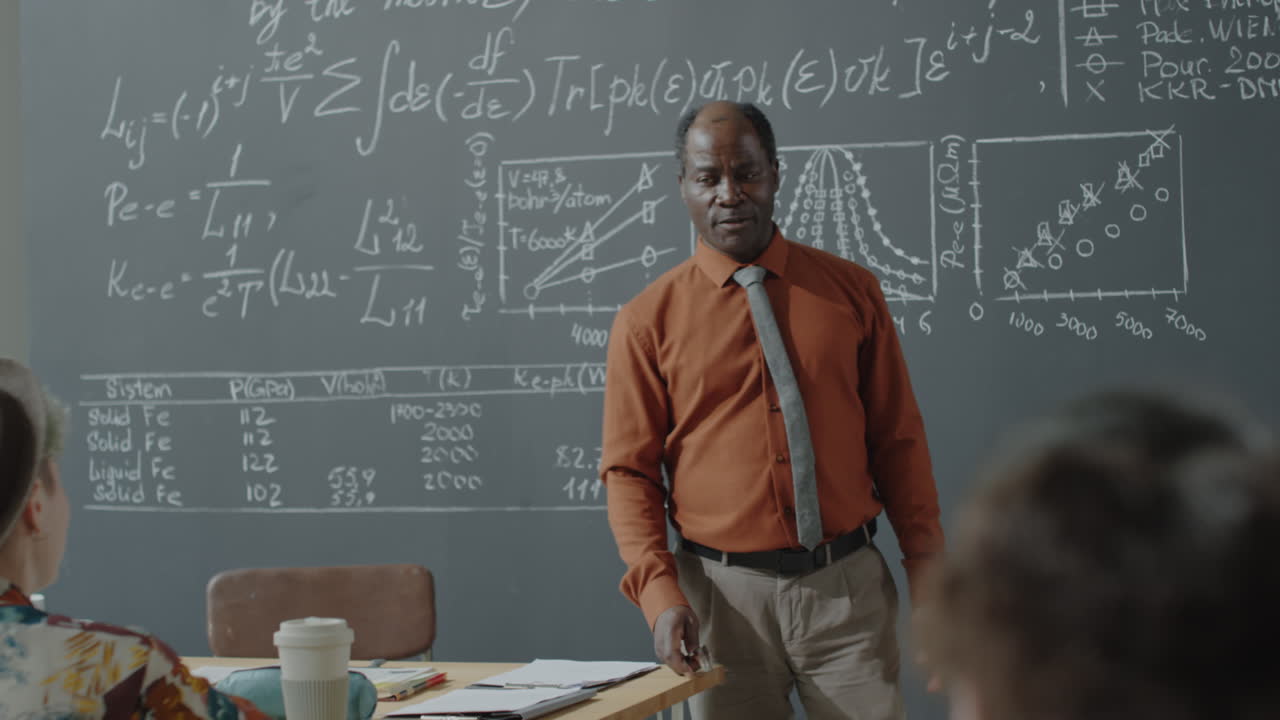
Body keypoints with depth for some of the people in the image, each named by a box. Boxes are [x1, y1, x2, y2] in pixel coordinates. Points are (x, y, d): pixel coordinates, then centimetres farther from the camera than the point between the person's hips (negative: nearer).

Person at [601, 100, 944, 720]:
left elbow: (898, 439, 7)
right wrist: (659, 592, -11)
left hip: (846, 585, 1)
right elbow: (628, 471, 1)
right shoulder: (648, 320, 2)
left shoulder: (851, 291, 6)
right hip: (724, 593, -1)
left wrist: (925, 564, 3)